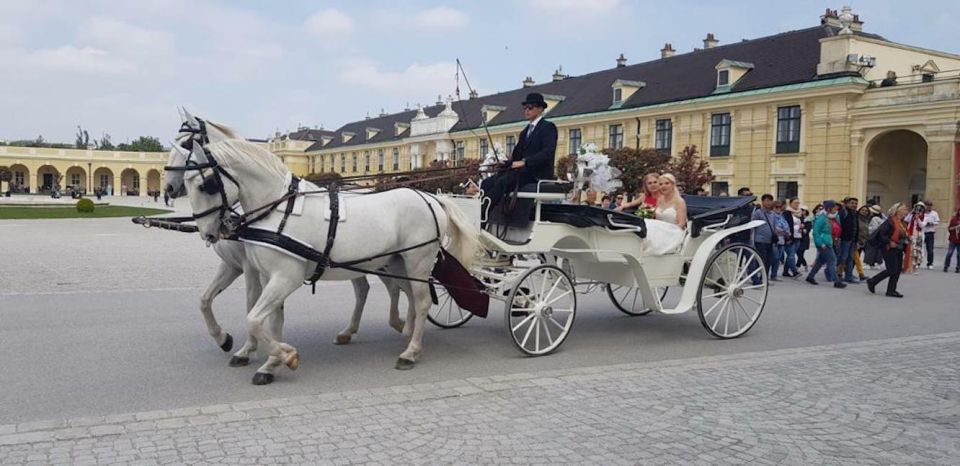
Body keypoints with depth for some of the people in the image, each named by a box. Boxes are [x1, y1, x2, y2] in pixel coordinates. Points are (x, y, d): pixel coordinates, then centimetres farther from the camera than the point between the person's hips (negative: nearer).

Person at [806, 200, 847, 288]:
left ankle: (810, 277, 25)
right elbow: (815, 232, -19)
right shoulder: (822, 218, -16)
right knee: (832, 261, -7)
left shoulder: (830, 218, 11)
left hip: (828, 243, 9)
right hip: (823, 244, -9)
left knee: (821, 261, 15)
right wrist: (821, 244, -21)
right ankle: (836, 282, -3)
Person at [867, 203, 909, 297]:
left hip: (899, 249, 9)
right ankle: (872, 282, 6)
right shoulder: (890, 221, -16)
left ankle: (891, 290, 13)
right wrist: (889, 242, -21)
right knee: (892, 270, -9)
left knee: (898, 270, 6)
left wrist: (907, 240, 7)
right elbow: (881, 234, -21)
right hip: (890, 249, -9)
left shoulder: (901, 222, 12)